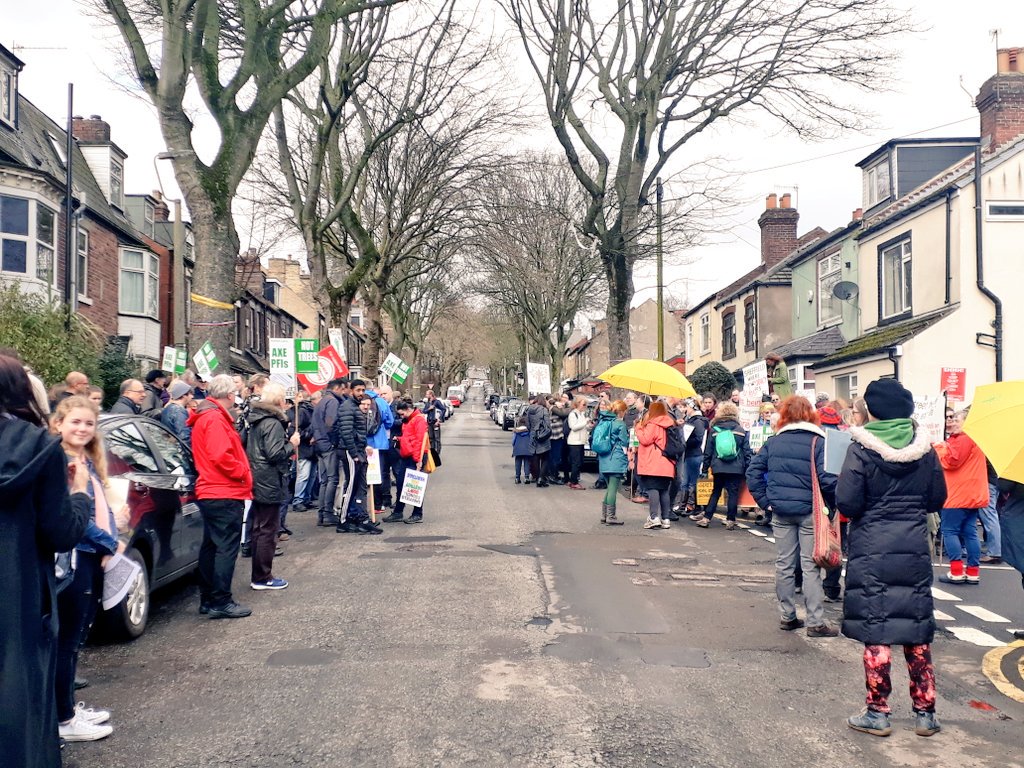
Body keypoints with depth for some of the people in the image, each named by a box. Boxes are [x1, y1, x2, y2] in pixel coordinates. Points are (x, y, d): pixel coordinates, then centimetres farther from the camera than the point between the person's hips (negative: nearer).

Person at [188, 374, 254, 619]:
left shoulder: (205, 417, 17)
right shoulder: (216, 419, -15)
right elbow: (221, 456, -24)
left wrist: (241, 471, 14)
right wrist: (244, 473, -12)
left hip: (210, 492, 11)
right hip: (225, 493, -11)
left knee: (211, 546, 14)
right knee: (227, 547, -7)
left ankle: (208, 599, 22)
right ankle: (221, 602, -5)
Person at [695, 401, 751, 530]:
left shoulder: (713, 430, 3)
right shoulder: (741, 430, 2)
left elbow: (708, 451, 7)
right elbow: (747, 452, 3)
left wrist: (705, 468, 15)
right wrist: (747, 469, 9)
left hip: (718, 467, 1)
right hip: (736, 468, -1)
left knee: (716, 492, 13)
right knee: (733, 493, 4)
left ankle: (706, 518, 11)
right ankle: (730, 521, 5)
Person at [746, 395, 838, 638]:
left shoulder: (773, 442, 4)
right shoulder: (818, 442, -9)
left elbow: (753, 471, 0)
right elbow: (827, 478, -17)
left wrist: (765, 501, 4)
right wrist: (834, 505, -3)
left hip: (780, 511, 3)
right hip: (809, 511, -3)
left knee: (784, 564, 12)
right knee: (810, 566, 2)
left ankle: (787, 617, 20)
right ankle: (815, 622, 5)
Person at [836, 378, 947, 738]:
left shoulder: (862, 448, -11)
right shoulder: (923, 447, 1)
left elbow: (847, 502, -15)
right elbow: (937, 498, 8)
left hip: (871, 550, -4)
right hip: (915, 549, 4)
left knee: (875, 631, 4)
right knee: (917, 631, 12)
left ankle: (877, 713, 10)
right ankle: (925, 713, 19)